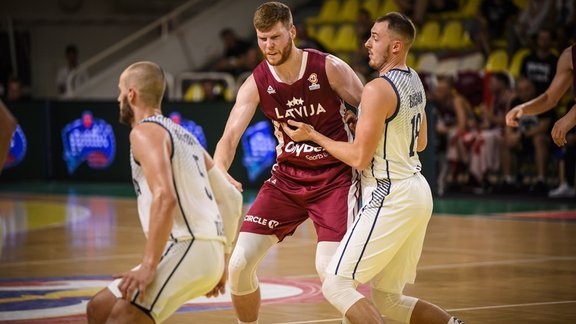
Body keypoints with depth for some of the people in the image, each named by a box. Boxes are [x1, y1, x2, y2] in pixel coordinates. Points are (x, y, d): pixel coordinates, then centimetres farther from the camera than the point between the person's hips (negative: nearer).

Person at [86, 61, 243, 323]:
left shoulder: (145, 131, -5)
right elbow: (231, 199, 24)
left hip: (186, 247, -9)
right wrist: (220, 262, 28)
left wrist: (149, 266, -22)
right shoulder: (183, 135, 24)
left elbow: (165, 198, -21)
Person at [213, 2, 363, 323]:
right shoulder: (256, 84, -8)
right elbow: (230, 137, -15)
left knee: (328, 268, -19)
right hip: (287, 176, 4)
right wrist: (219, 173, -35)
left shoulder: (329, 68, -15)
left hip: (335, 177, -4)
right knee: (239, 263, -4)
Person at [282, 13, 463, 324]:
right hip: (417, 191, 10)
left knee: (336, 286, -7)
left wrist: (313, 135, -4)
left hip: (390, 198, -9)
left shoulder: (377, 89, -17)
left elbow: (359, 158, -16)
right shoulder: (414, 81, 12)